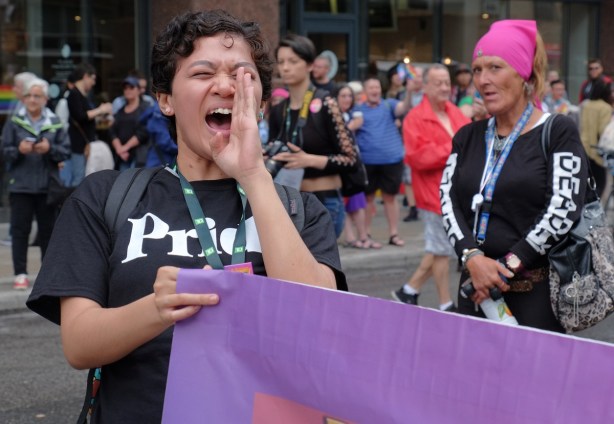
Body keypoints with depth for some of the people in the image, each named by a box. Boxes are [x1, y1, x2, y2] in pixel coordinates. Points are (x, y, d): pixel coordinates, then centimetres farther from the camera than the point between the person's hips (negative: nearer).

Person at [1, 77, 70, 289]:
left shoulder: (55, 123, 4)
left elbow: (66, 151, 2)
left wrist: (50, 149, -15)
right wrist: (19, 150, -19)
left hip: (47, 186, 1)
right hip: (20, 186, -1)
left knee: (48, 229, 8)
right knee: (20, 230, -1)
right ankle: (20, 273, 4)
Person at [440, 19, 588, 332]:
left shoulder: (558, 132, -3)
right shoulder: (467, 137, 13)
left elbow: (563, 210, -13)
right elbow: (448, 200, 3)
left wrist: (507, 268, -15)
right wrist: (472, 257, -15)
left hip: (537, 292, -4)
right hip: (476, 287, 5)